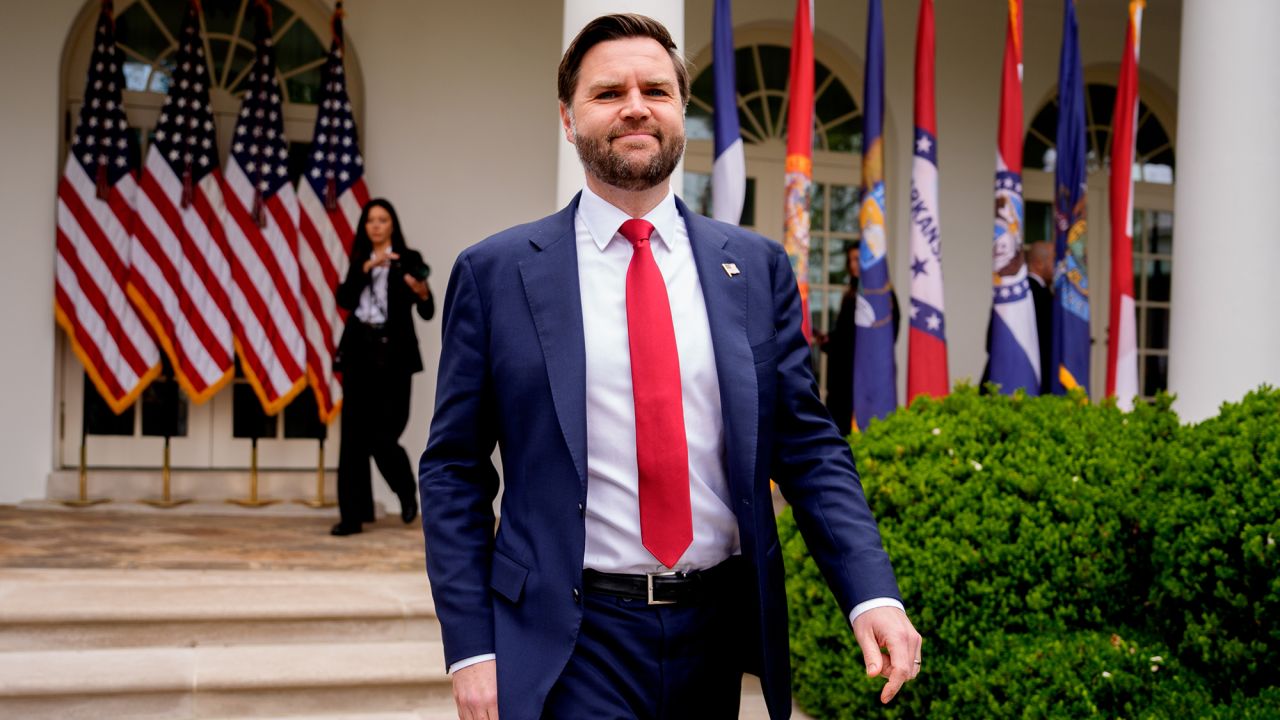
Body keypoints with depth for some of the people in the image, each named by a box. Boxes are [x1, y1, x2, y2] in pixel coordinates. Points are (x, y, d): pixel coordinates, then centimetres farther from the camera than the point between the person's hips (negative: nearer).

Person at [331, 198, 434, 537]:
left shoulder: (408, 259, 2)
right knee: (354, 435, -1)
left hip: (393, 354, -3)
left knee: (384, 434, -6)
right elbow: (344, 299, -4)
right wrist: (367, 267, -15)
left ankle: (407, 491, 24)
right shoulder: (358, 261, 13)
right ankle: (353, 515, 3)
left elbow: (427, 313, -5)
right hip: (359, 352, 4)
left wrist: (423, 294, -27)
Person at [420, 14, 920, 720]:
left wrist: (873, 594, -10)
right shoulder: (494, 272, -2)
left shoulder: (757, 267, 4)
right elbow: (454, 473, -1)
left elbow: (809, 447, 4)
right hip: (571, 646, -3)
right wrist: (470, 648, -7)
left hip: (717, 635, 3)